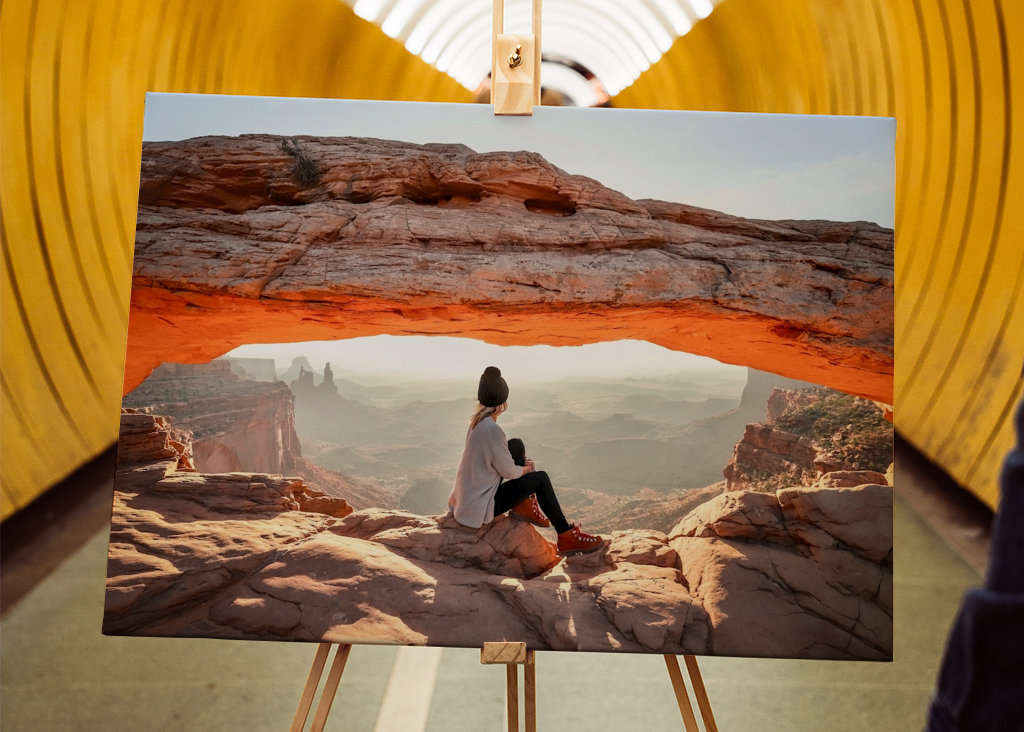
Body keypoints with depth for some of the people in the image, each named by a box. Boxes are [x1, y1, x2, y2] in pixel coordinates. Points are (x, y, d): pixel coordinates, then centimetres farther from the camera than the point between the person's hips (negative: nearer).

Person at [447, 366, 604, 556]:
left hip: (464, 499, 9)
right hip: (479, 509, -9)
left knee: (517, 446, 11)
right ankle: (566, 537, 8)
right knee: (540, 479, 1)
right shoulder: (491, 429, -25)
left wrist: (524, 464, 9)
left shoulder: (478, 419, 2)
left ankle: (524, 504, 17)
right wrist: (527, 469, 5)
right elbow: (509, 471, -16)